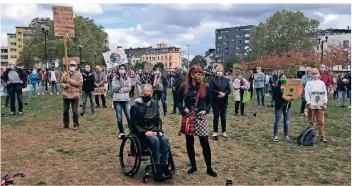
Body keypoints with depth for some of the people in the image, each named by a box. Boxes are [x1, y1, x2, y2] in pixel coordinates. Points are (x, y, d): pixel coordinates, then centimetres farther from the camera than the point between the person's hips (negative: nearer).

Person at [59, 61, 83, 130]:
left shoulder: (78, 74, -1)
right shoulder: (64, 74, 8)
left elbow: (80, 83, -12)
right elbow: (61, 83, 9)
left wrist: (71, 81, -16)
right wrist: (65, 85, -12)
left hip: (74, 95, -3)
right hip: (66, 95, 4)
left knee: (75, 111, 1)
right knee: (65, 110, 11)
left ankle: (76, 125, 11)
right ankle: (66, 124, 23)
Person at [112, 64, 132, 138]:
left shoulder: (127, 78, 9)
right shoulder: (115, 78, 4)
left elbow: (129, 88, -2)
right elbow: (114, 89, -9)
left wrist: (121, 89, -12)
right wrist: (120, 80, -14)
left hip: (126, 99, 1)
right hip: (117, 100, -1)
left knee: (129, 117, -4)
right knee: (119, 118, 3)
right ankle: (121, 132, 15)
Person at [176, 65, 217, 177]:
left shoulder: (205, 87, 0)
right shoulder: (184, 87, -3)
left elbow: (209, 102, 8)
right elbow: (178, 101, 5)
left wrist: (206, 110, -10)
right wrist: (183, 109, -13)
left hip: (201, 118, 0)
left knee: (205, 143, -1)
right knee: (189, 142, 9)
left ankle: (209, 168, 13)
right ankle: (193, 166, 26)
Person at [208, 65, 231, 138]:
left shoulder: (226, 80, 10)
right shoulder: (212, 80, -1)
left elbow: (229, 90, 3)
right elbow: (211, 90, -11)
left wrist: (224, 93, -15)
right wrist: (219, 93, -19)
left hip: (224, 101, 3)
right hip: (215, 101, -3)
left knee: (223, 117, 10)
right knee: (216, 117, 3)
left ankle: (224, 131, 20)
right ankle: (215, 132, 10)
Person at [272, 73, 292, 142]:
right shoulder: (276, 88, -2)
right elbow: (274, 97, -10)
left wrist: (290, 98, -15)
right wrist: (282, 97, -21)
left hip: (287, 106, 3)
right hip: (279, 106, -3)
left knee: (286, 122, 7)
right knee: (277, 121, 0)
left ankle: (286, 136, 18)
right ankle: (275, 136, 9)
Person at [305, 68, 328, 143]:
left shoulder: (322, 83, 10)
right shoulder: (309, 83, 3)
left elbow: (325, 93, 9)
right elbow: (306, 94, -3)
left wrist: (325, 103, 0)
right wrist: (309, 103, -13)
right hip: (312, 104, -2)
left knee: (321, 121, 0)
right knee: (310, 121, 4)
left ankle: (322, 136, 5)